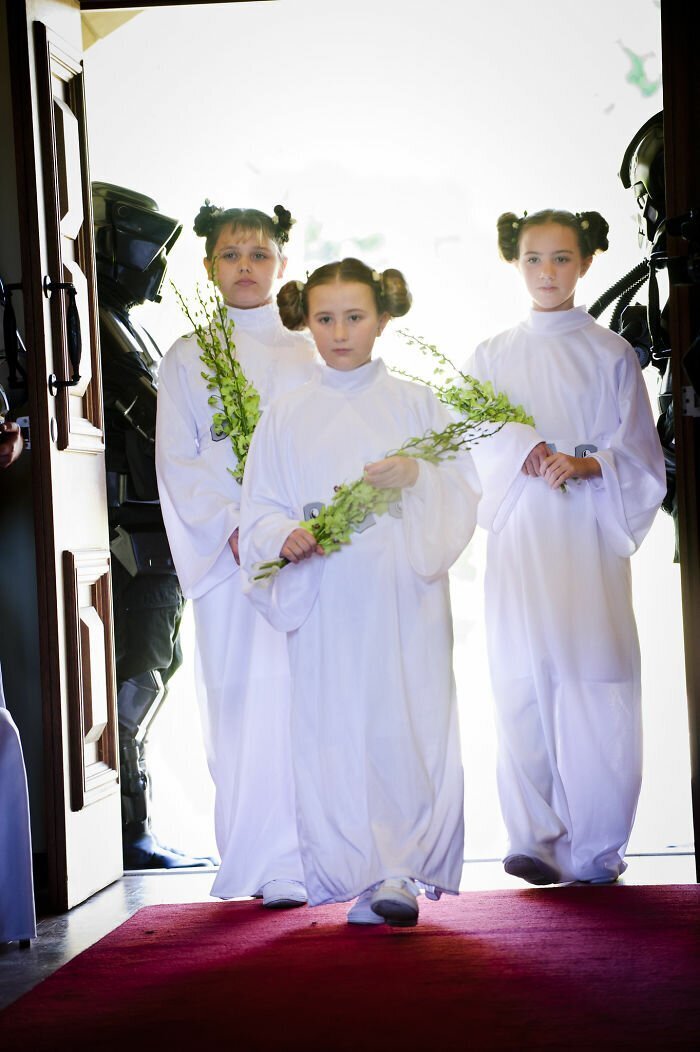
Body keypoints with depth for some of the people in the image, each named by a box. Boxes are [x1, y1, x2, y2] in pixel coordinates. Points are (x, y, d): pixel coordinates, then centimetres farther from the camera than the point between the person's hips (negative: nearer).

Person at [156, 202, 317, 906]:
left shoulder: (307, 354, 15)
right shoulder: (187, 359, 10)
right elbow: (178, 461, 3)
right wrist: (232, 527, -11)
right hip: (225, 548, -1)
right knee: (243, 695, -5)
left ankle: (296, 854, -1)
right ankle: (262, 861, -1)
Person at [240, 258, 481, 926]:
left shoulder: (415, 405, 9)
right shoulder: (285, 417, 11)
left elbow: (464, 490, 4)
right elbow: (260, 512, 8)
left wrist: (418, 476, -15)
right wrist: (288, 538, -13)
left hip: (404, 595, -1)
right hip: (325, 601, 1)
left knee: (409, 726, -8)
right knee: (335, 729, -3)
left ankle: (402, 872, -4)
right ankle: (363, 874, 5)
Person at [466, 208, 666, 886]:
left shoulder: (611, 354, 11)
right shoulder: (490, 358, 15)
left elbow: (638, 449, 5)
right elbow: (486, 442, 3)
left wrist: (586, 464, -14)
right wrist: (537, 458, -16)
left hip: (589, 533, -1)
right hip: (519, 537, 1)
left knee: (594, 686, -7)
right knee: (524, 684, -6)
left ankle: (593, 849, -3)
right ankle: (536, 840, -3)